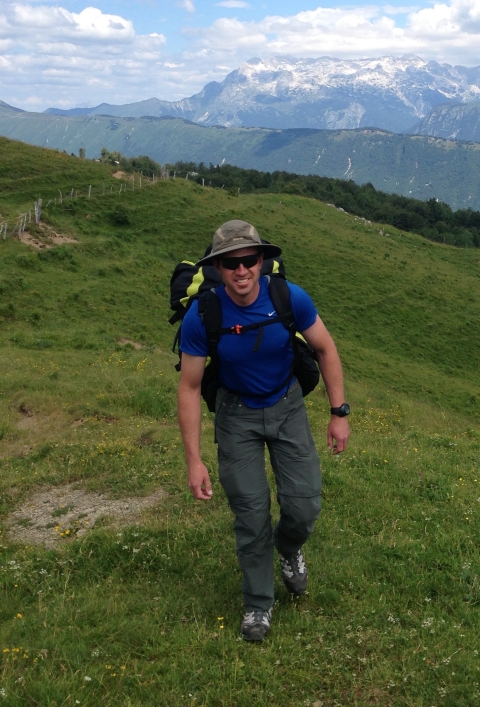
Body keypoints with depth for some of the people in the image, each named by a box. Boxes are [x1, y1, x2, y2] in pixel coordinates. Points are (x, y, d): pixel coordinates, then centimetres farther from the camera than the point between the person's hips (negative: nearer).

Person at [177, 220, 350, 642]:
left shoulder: (291, 298, -23)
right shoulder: (201, 316, -26)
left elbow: (325, 349, -5)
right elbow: (190, 388, -16)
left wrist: (339, 412, -6)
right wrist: (194, 461, -16)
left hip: (287, 406, 1)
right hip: (237, 414, -1)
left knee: (305, 505, -3)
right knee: (252, 515, 2)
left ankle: (289, 548, 35)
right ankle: (259, 604, 26)